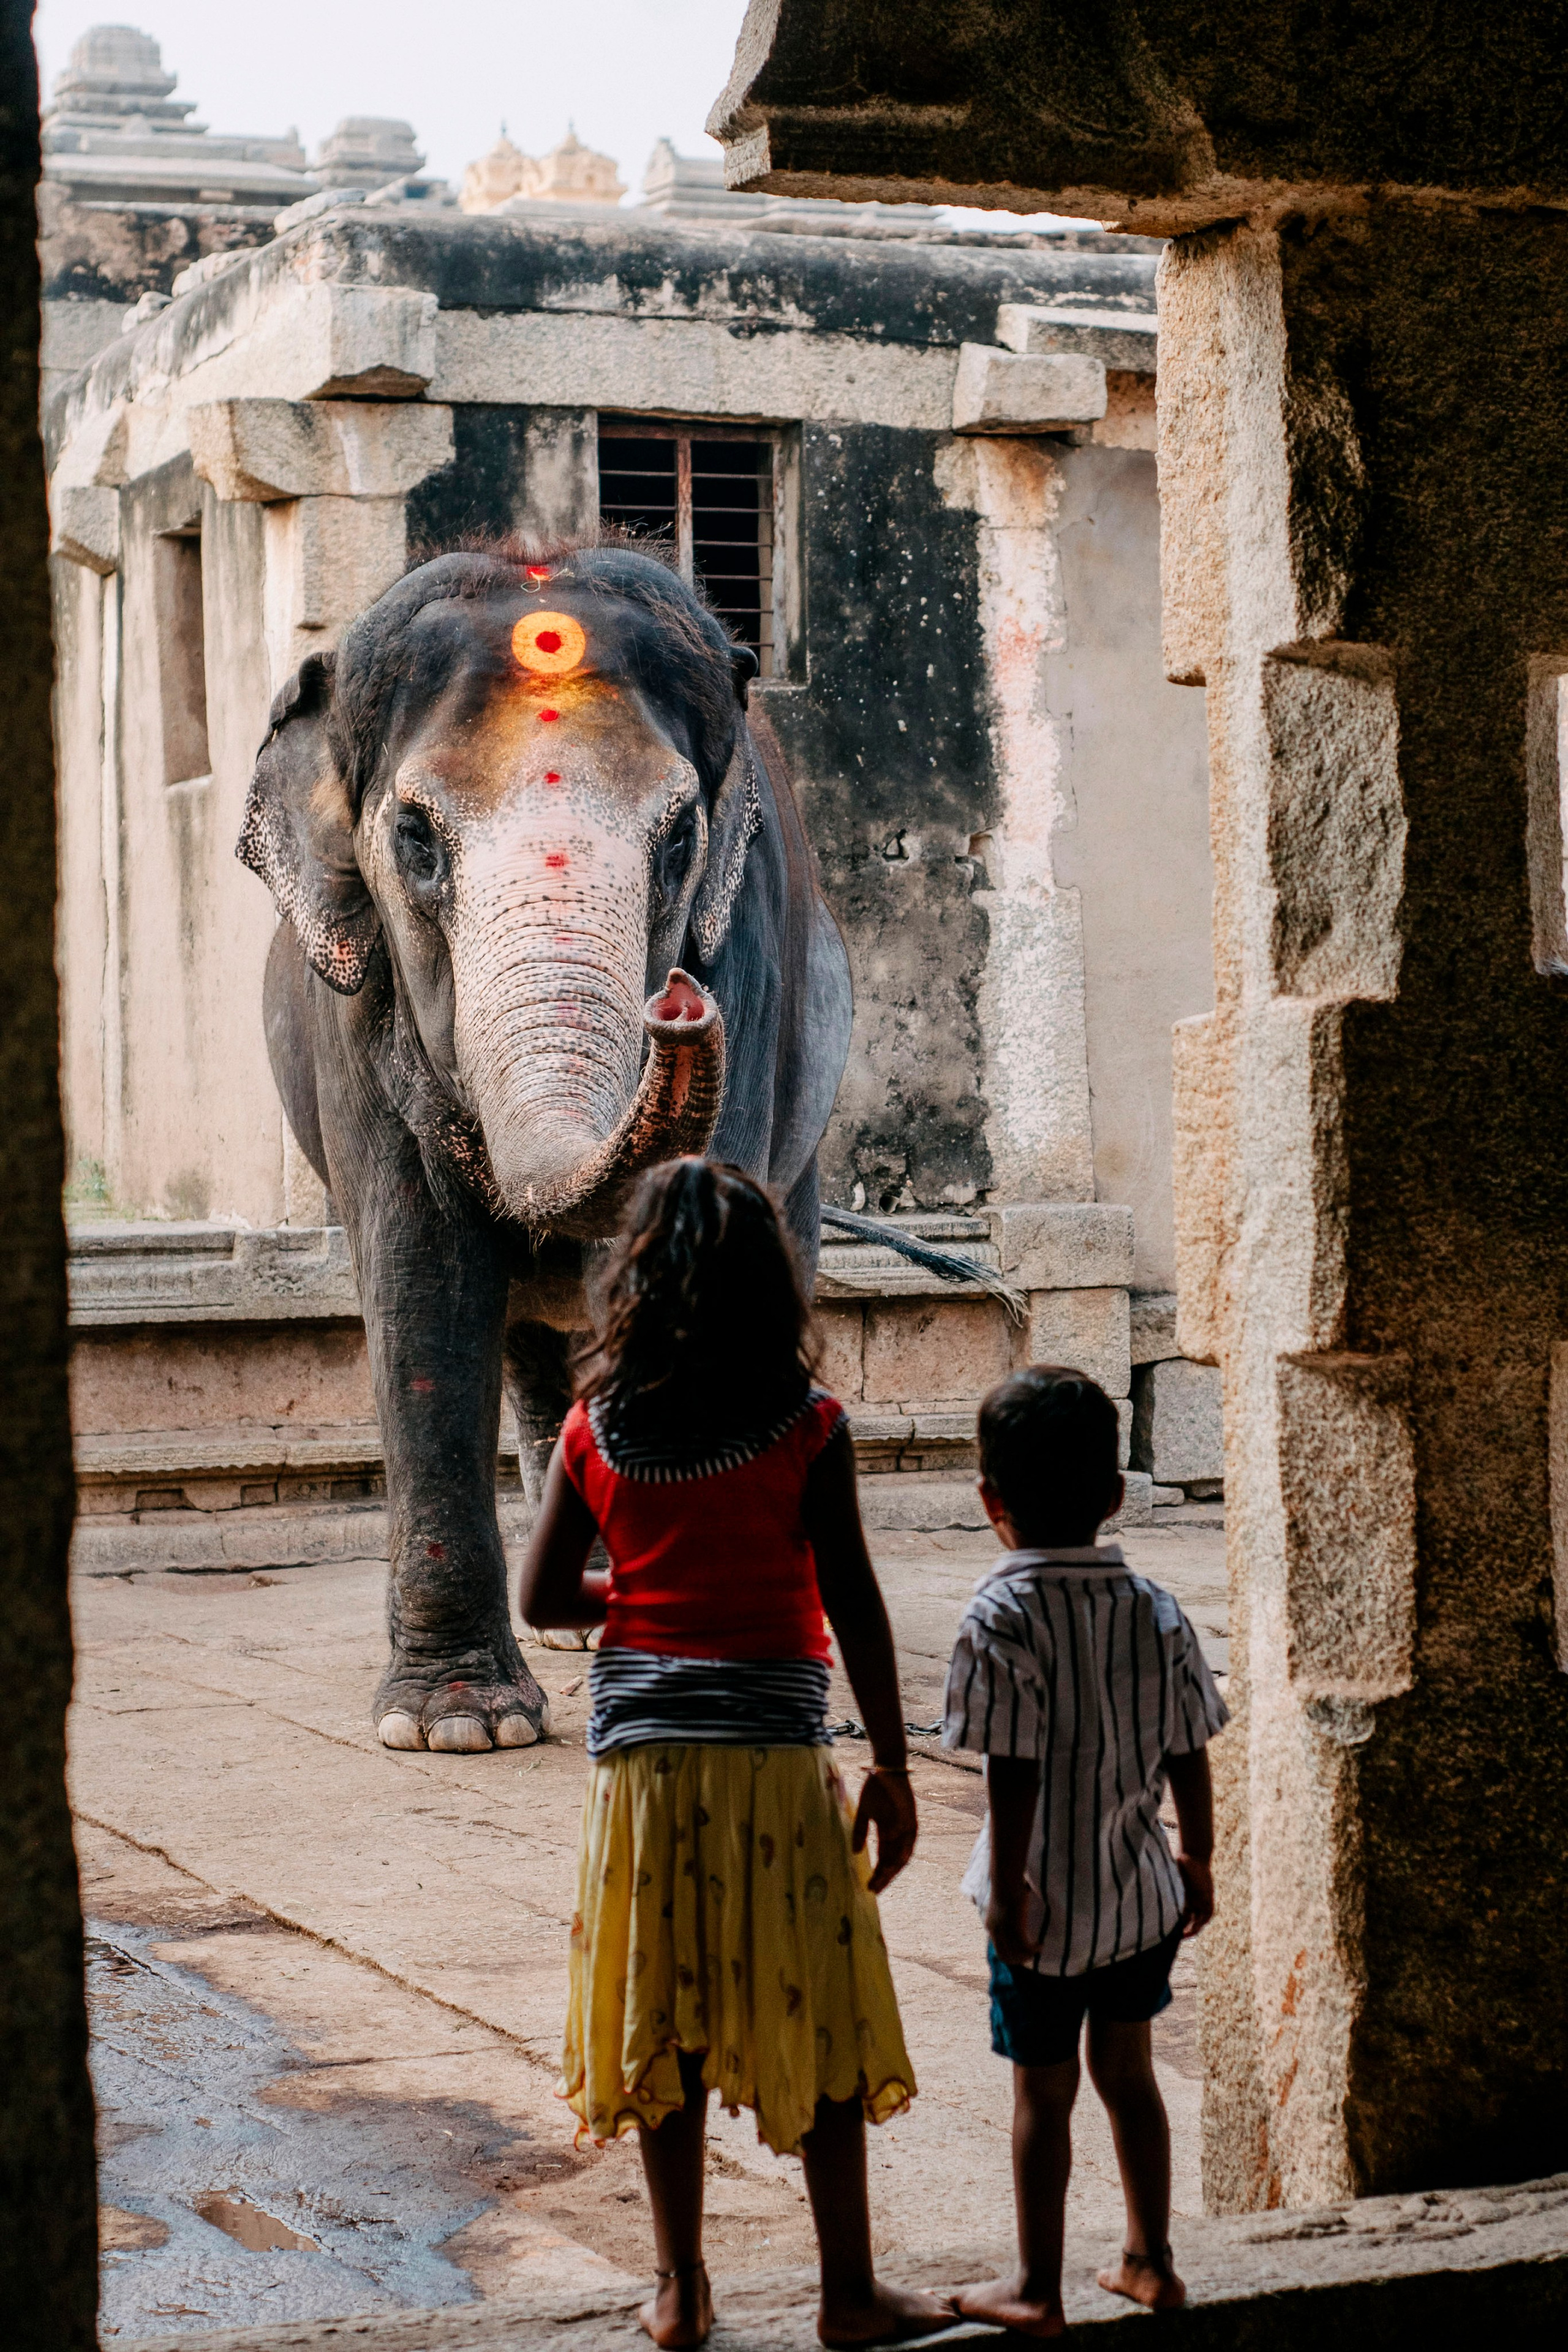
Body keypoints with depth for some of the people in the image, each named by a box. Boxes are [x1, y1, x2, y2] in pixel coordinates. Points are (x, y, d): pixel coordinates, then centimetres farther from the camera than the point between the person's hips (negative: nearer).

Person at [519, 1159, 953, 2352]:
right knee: (821, 2020, 8)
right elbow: (853, 1607, -7)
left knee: (664, 2019, 12)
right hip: (775, 1752, -3)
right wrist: (893, 1770, -2)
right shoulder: (808, 1426, -7)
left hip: (642, 1750, 3)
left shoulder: (597, 1427, 0)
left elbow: (545, 1595, 3)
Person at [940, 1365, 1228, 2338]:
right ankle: (1151, 2263, 29)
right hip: (1142, 1892, 5)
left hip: (1048, 1903, -5)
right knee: (1128, 2072, 19)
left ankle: (1038, 2288, 18)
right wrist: (1198, 1862, 14)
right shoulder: (1156, 1610, -2)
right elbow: (1189, 1755, 3)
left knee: (1044, 2092, 7)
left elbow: (1015, 1775, -19)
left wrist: (1008, 1890, -13)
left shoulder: (1003, 1617, -18)